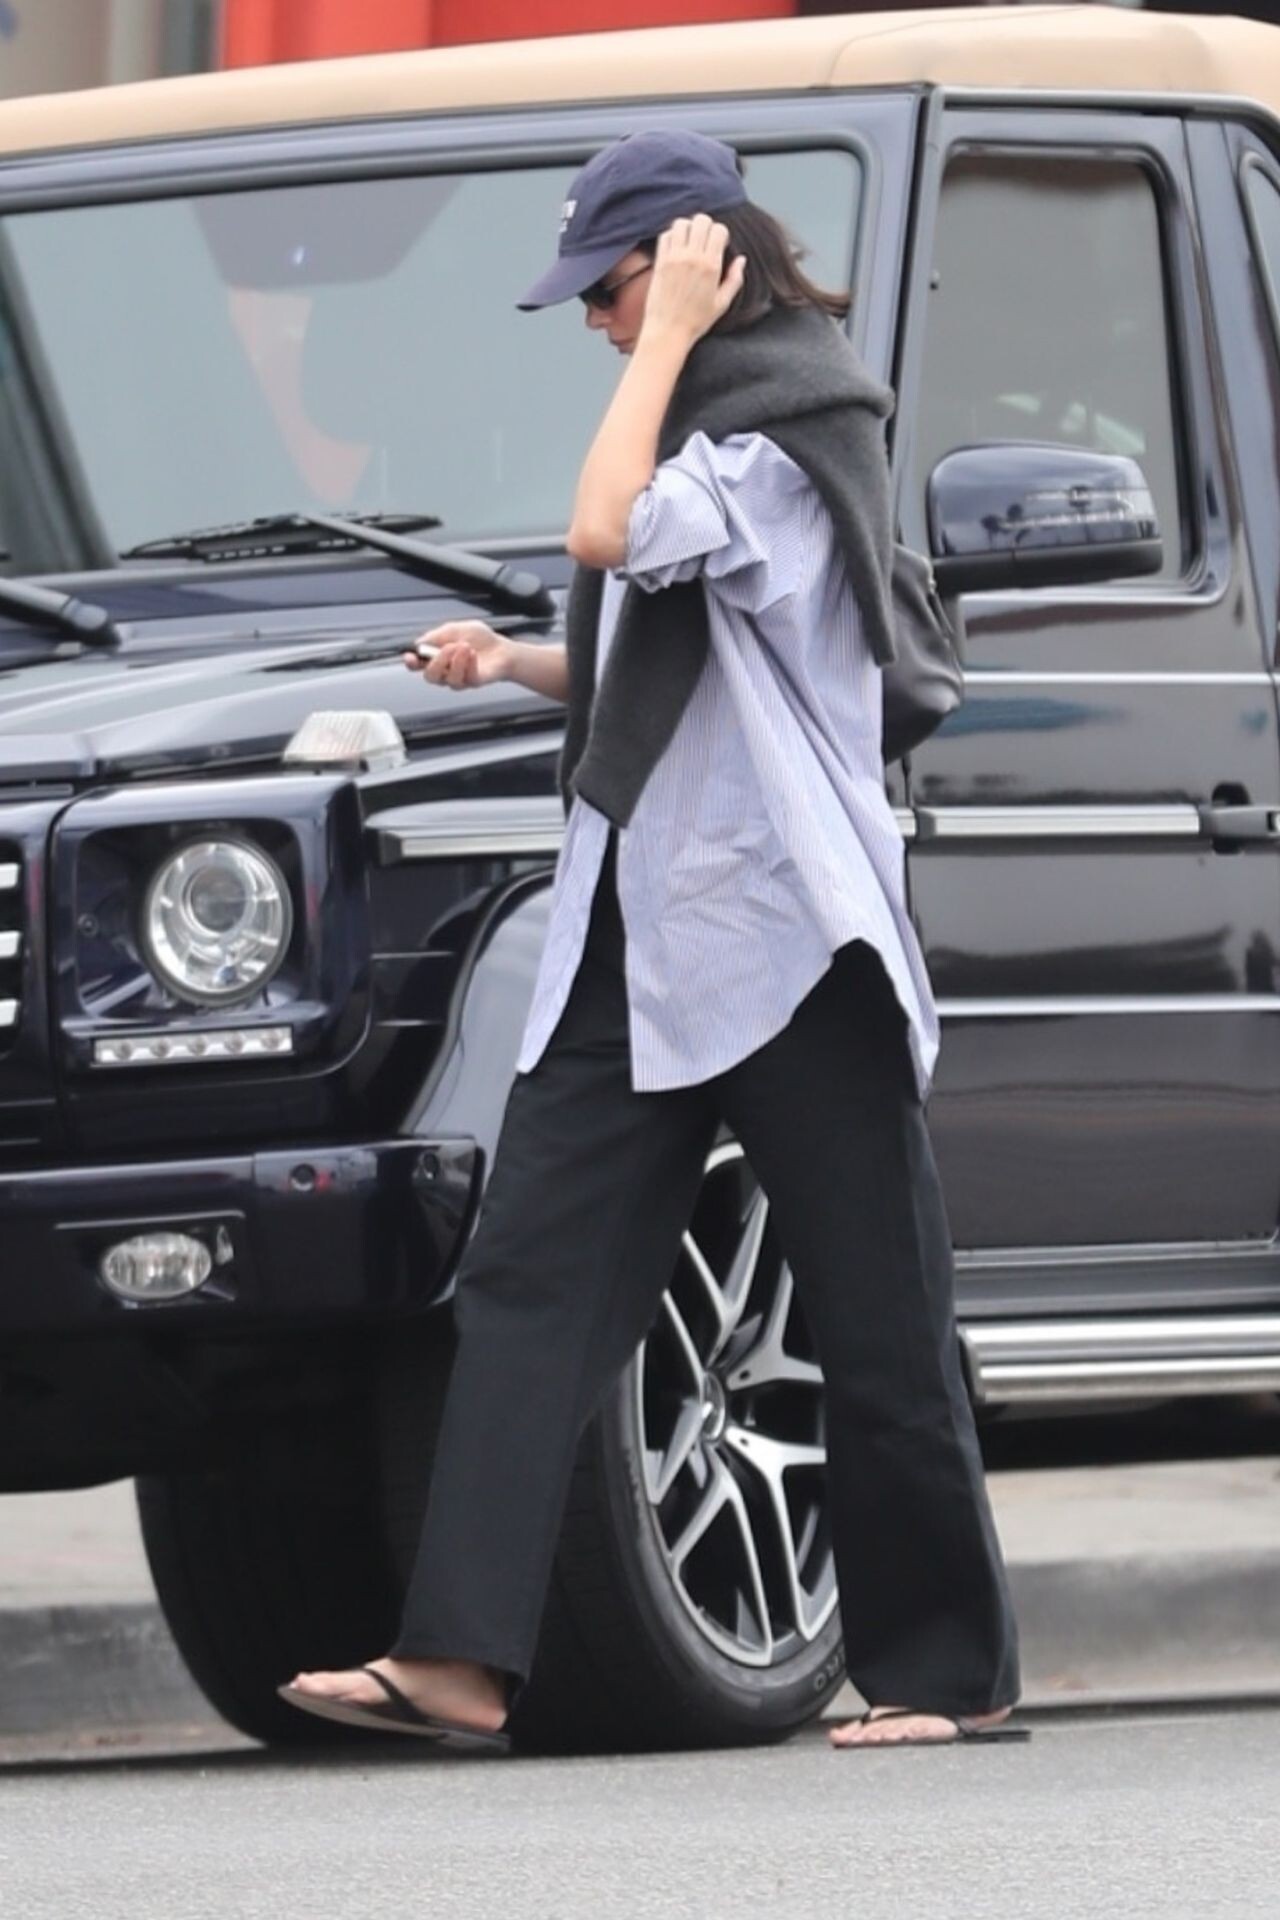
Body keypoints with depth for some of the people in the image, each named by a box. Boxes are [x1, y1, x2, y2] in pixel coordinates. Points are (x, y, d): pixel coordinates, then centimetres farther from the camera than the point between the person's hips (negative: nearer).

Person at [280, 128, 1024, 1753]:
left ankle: (950, 1672, 8)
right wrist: (515, 665, 9)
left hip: (783, 923, -9)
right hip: (643, 929, 10)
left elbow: (612, 534, -27)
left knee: (874, 1317, -1)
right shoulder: (711, 420, 17)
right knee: (528, 1275, -2)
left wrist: (672, 340, -18)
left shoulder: (785, 436, -12)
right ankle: (462, 1659, -8)